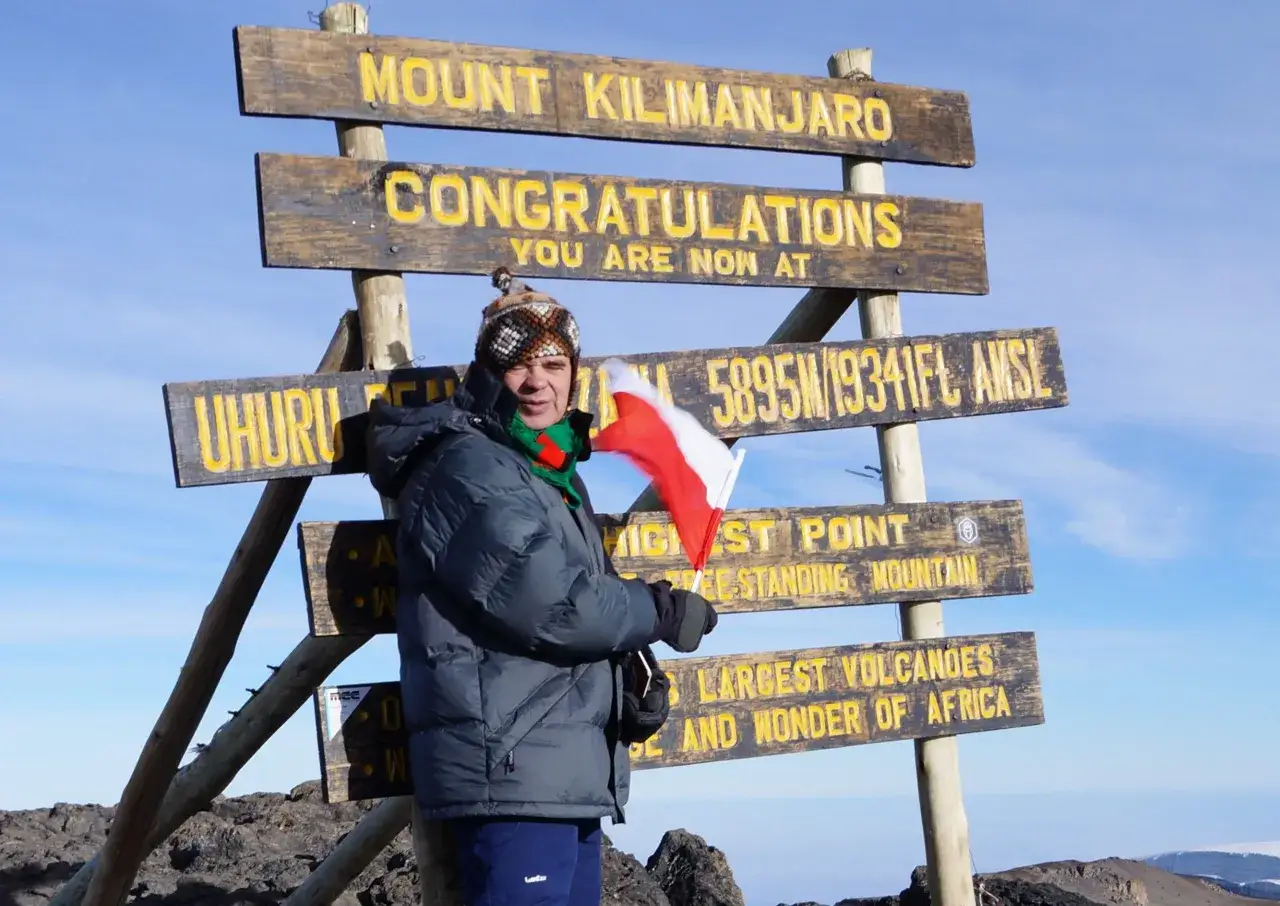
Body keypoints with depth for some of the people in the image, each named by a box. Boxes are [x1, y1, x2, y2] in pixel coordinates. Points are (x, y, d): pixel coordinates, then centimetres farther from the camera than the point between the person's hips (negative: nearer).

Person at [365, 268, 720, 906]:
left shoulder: (555, 475, 21)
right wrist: (663, 613, -6)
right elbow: (544, 604, -20)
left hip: (568, 779, 10)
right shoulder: (467, 470, -10)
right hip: (512, 775, -10)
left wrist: (637, 673, 5)